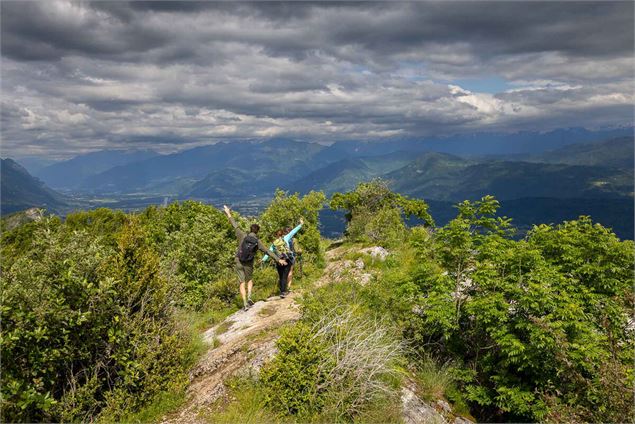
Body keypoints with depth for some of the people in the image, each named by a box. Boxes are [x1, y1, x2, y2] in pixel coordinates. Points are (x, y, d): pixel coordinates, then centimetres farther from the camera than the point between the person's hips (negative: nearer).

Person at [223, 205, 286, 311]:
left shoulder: (243, 236, -6)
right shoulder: (258, 242, -7)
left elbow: (235, 226, 2)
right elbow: (268, 252, -8)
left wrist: (228, 214, 13)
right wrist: (278, 260, -5)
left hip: (238, 262, 0)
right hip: (248, 264, 0)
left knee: (242, 283, 6)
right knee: (249, 280, 25)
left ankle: (245, 304, 0)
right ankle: (249, 297, 5)